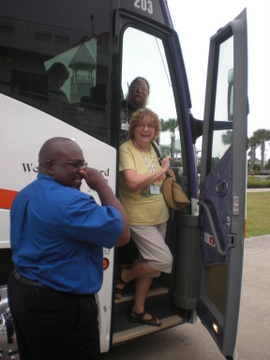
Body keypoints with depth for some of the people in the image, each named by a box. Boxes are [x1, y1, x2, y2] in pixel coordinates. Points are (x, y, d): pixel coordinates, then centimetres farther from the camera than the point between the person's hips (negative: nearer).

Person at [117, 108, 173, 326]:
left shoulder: (153, 149, 9)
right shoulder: (126, 149, -13)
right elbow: (132, 182, -27)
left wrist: (166, 167, 6)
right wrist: (161, 170, -18)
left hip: (159, 217, 8)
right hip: (139, 219, -8)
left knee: (150, 264, 14)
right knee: (164, 260, -13)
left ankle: (138, 310, 33)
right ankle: (124, 276, 14)